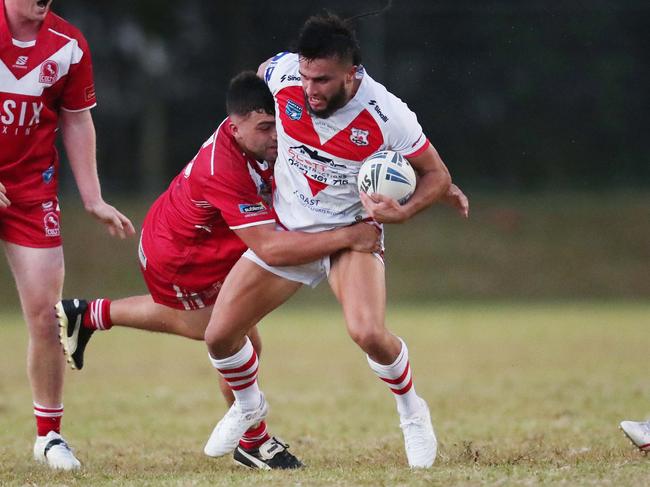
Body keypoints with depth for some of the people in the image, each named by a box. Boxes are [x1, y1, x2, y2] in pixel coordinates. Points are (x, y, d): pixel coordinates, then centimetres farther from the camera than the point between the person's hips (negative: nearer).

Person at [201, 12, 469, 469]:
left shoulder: (388, 116, -27)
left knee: (368, 332, -29)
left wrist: (403, 211, -28)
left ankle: (412, 410, 2)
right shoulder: (283, 74, -19)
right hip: (284, 230, 4)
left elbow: (436, 174, -11)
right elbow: (259, 74, 9)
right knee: (220, 335, -2)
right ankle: (248, 405, 32)